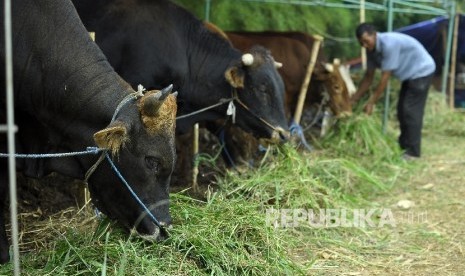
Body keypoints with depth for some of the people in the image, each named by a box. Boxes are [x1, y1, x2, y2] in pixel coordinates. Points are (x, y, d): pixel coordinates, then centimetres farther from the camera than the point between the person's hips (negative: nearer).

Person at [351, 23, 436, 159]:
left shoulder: (389, 44, -32)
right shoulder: (372, 49, -5)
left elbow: (385, 78, -30)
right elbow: (368, 77, 5)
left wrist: (371, 102, -26)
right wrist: (354, 99, 5)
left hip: (421, 71, -9)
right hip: (410, 74, 9)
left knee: (411, 111, -12)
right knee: (402, 110, 11)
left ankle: (413, 151, -7)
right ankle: (403, 146, 20)